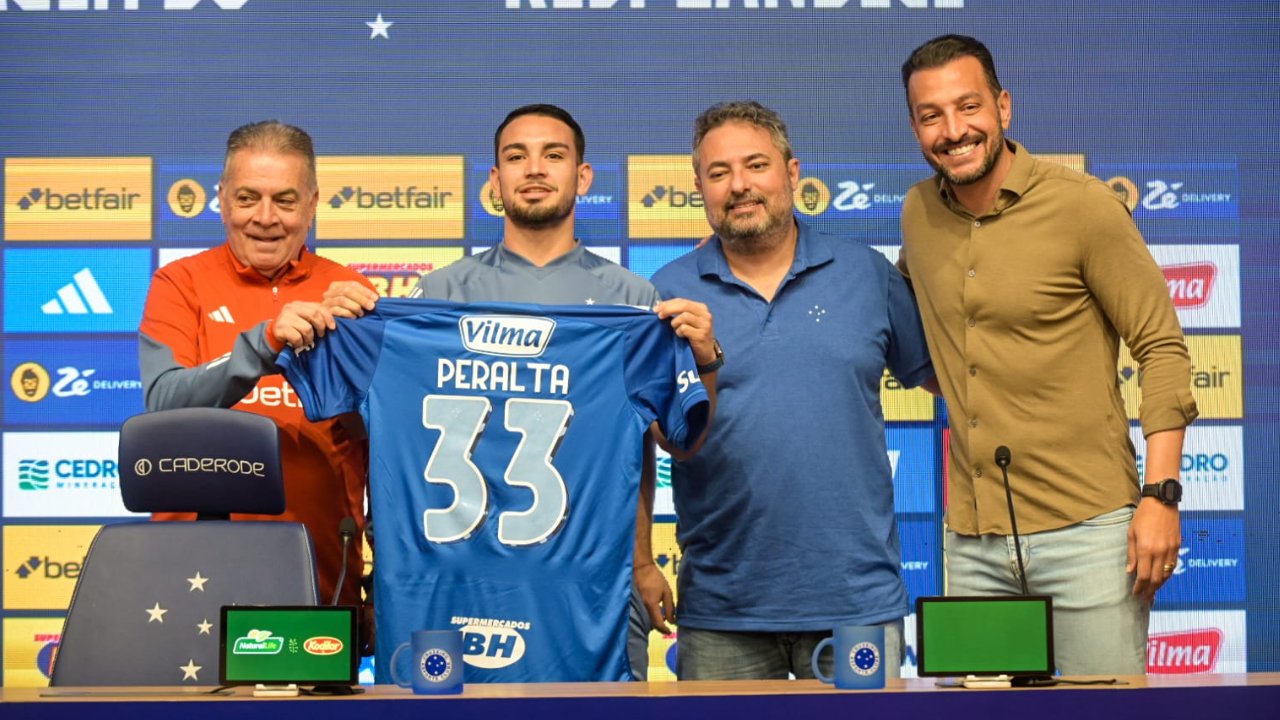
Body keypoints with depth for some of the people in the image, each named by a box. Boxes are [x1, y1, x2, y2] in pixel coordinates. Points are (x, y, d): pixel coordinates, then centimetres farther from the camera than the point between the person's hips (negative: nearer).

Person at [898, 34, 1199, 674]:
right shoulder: (918, 213, 7)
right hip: (972, 541, 5)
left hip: (1087, 530, -4)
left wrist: (1160, 495, -13)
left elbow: (1162, 349, -6)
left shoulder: (1082, 206, -7)